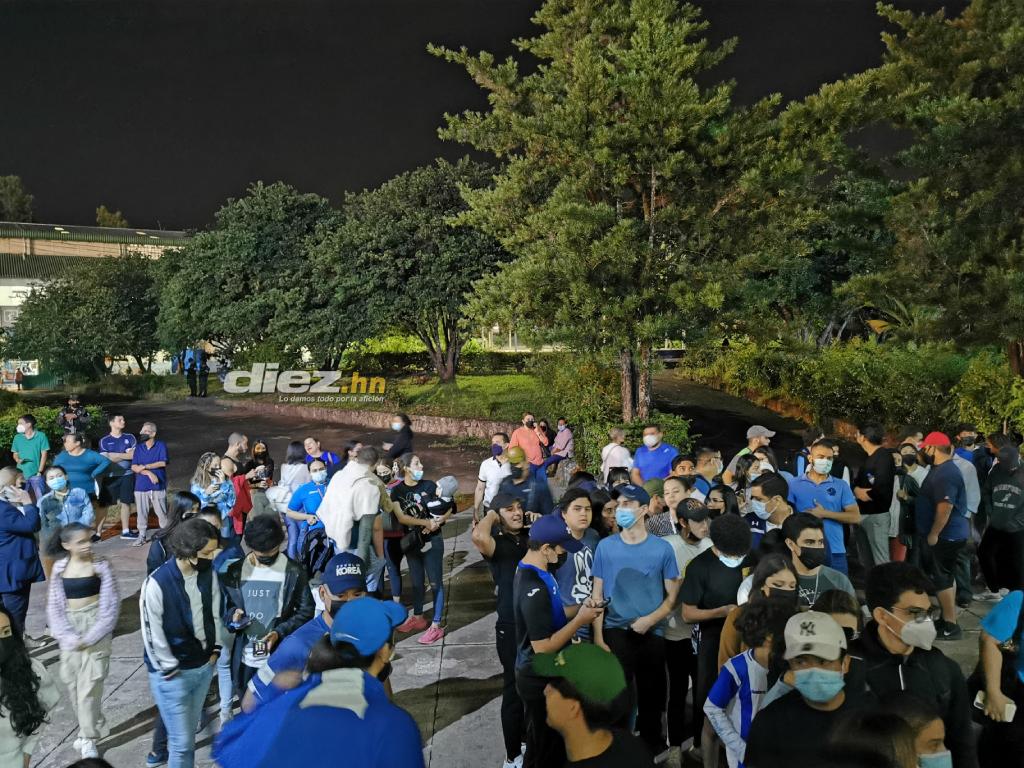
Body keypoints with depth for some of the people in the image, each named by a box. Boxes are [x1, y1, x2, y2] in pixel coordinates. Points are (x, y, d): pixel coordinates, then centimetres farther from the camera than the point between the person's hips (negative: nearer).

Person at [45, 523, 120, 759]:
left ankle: (88, 738, 11)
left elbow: (111, 605, -8)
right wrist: (70, 637, -10)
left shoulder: (101, 566, -8)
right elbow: (54, 606, 1)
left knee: (89, 684, -4)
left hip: (96, 627, -3)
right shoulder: (59, 568, 0)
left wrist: (90, 636, -14)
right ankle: (90, 729, 28)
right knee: (72, 683, 9)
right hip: (70, 631, 3)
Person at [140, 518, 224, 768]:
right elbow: (153, 633, -18)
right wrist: (172, 670, -12)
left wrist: (215, 649, 6)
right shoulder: (157, 584, -25)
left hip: (204, 666, 6)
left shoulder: (208, 574, -7)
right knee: (183, 741, 3)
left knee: (189, 731, 20)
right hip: (172, 673, -6)